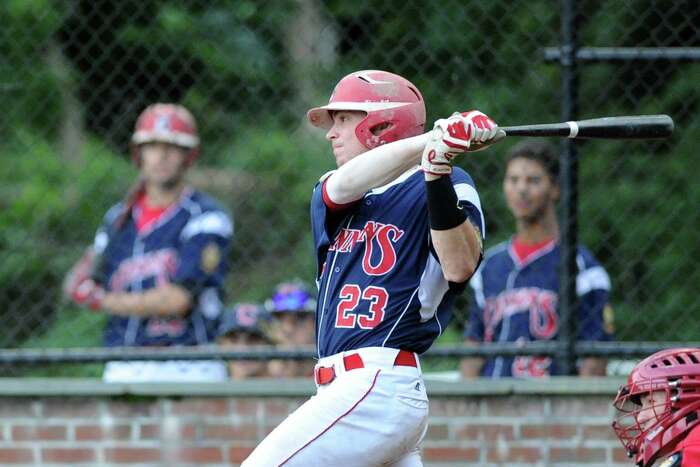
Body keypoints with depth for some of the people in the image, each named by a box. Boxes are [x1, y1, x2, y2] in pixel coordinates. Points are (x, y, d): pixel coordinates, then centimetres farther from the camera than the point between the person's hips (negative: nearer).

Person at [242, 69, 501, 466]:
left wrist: (438, 180, -29)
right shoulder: (328, 194, 19)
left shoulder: (449, 186, 0)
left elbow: (460, 267, -17)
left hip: (376, 387, -8)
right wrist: (430, 140, -21)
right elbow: (344, 185, -6)